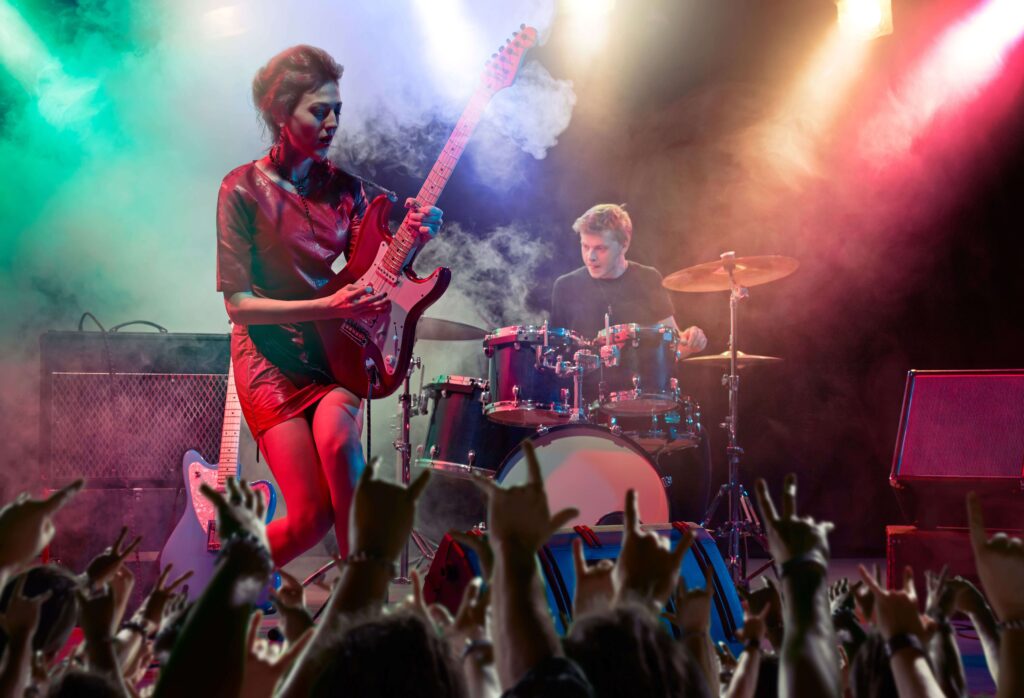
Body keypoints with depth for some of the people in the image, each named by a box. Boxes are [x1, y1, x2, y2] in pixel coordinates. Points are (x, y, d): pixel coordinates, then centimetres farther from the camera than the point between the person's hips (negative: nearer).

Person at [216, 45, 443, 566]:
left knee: (335, 435, -31)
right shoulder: (243, 189, -6)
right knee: (313, 513, -12)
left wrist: (411, 239, -15)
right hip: (272, 359, -3)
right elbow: (238, 304, -10)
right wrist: (329, 307, -21)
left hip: (338, 352, 3)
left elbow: (371, 276, 4)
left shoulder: (343, 187, 7)